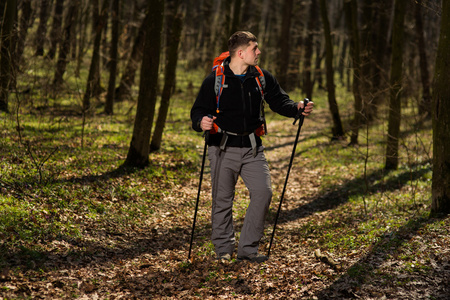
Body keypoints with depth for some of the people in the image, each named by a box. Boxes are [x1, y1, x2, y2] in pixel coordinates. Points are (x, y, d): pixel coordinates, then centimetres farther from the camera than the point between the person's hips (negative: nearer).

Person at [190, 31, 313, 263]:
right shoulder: (214, 80, -4)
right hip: (224, 149, -3)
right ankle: (224, 248, 19)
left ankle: (247, 248, 3)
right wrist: (201, 122, -25)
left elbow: (279, 101, 8)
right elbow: (199, 110, -2)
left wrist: (296, 108, -12)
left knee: (263, 192, -7)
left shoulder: (261, 78, 7)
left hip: (252, 149, 3)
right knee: (223, 199, 2)